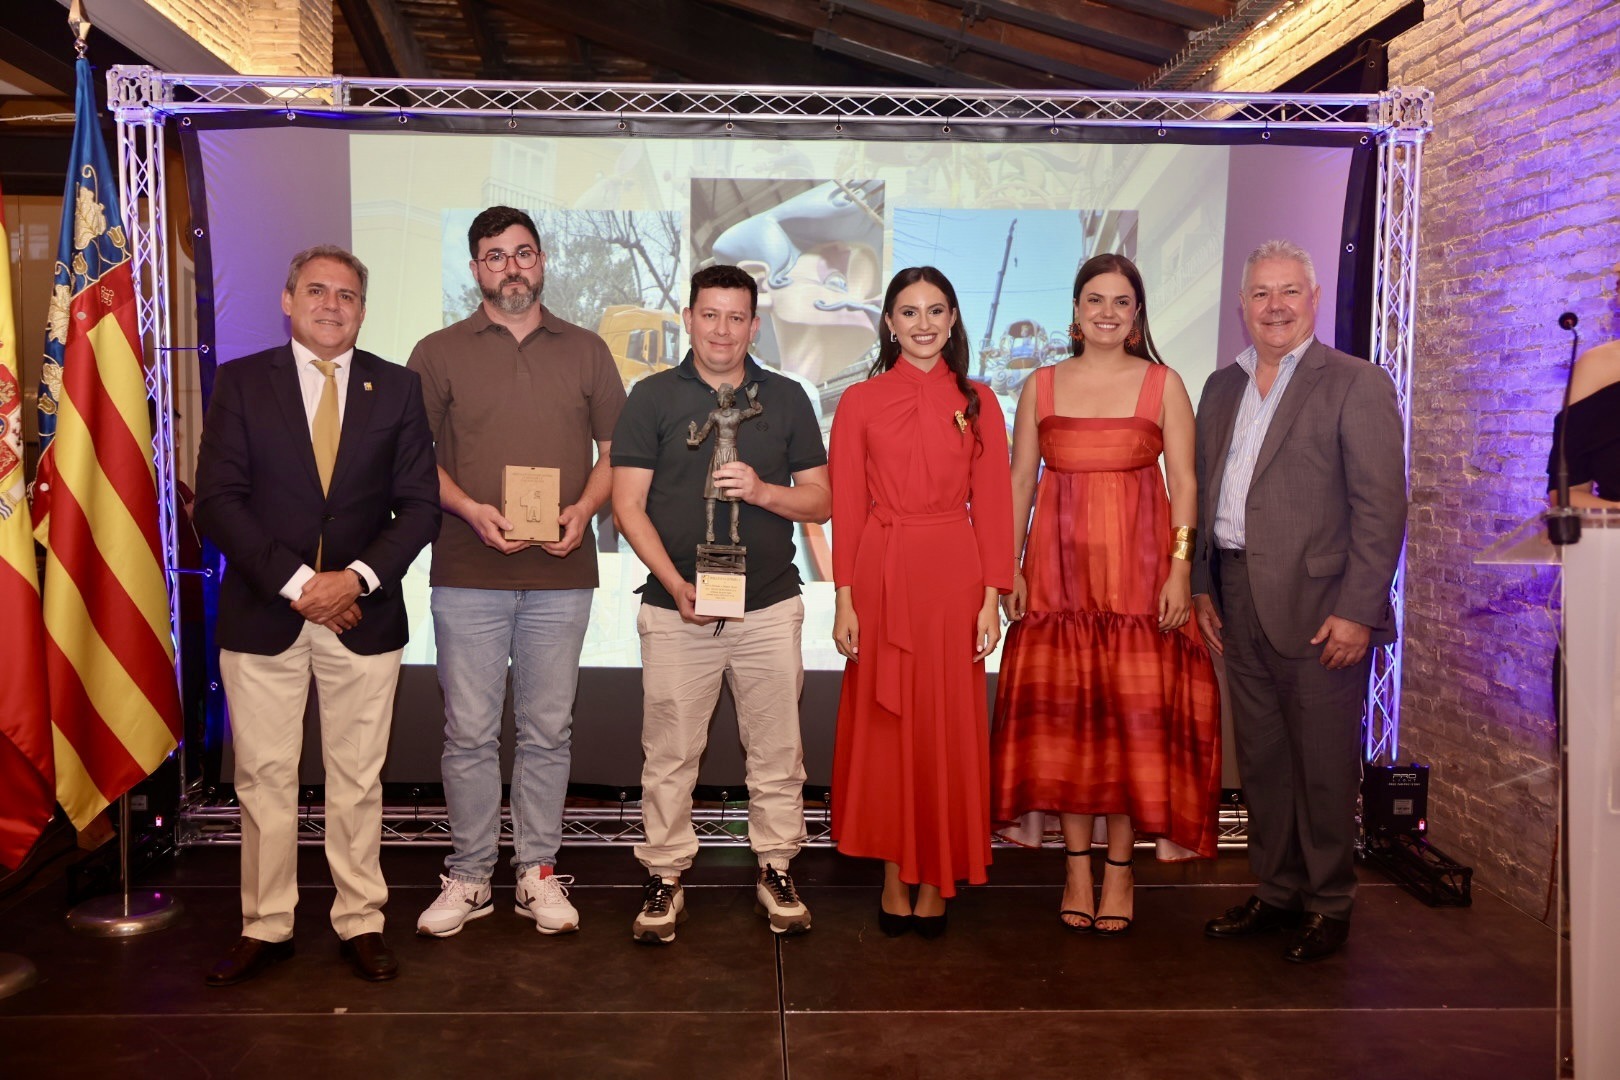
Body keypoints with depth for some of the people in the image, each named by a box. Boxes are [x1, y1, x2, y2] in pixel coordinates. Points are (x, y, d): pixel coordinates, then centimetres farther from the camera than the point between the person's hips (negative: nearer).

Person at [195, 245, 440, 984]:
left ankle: (360, 923, 21)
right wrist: (296, 583, -14)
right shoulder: (240, 382, 3)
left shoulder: (397, 388, 5)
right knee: (264, 779, 7)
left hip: (364, 614, 1)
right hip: (263, 612, 0)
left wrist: (357, 578, -13)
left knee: (357, 780, 8)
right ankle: (265, 927, 21)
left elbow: (419, 504, 1)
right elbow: (217, 500, -5)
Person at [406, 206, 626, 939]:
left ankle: (539, 873, 19)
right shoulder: (438, 353, 7)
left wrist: (583, 508, -8)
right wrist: (469, 508, -13)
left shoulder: (586, 351, 11)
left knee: (547, 731, 7)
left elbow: (614, 450, 10)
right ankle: (469, 877, 17)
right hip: (467, 575, -1)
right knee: (470, 732, 4)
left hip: (561, 575, 1)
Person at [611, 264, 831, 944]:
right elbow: (628, 504, 0)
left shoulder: (786, 398, 9)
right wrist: (675, 583, -11)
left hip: (770, 608, 1)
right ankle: (665, 876, 18)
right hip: (676, 607, -1)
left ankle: (776, 869, 22)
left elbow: (820, 500, 8)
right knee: (669, 754, 4)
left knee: (776, 752, 7)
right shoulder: (653, 397, 5)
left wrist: (762, 490, -12)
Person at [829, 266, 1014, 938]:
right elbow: (846, 507, 1)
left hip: (954, 576, 1)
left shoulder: (977, 403, 6)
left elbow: (992, 505, 4)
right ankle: (895, 878, 19)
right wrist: (845, 598, -5)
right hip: (882, 575, 0)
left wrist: (991, 598, -4)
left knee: (947, 724, 5)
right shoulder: (860, 402, 4)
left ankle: (936, 880, 19)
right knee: (884, 724, 5)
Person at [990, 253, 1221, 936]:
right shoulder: (1041, 386, 9)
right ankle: (1077, 866, 16)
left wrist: (1180, 567, -9)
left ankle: (1120, 867, 14)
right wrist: (1009, 569, 1)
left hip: (1140, 569, -1)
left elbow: (1185, 482, 1)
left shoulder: (1163, 384, 4)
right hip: (1059, 570, 2)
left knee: (1135, 714, 0)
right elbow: (1019, 481, 8)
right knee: (1063, 713, 3)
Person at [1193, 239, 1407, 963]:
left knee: (1324, 766, 4)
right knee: (1261, 761, 14)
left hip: (1319, 609, -6)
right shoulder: (1221, 388, 14)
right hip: (1239, 606, 6)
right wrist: (1202, 587, 10)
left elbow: (1382, 507, -10)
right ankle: (1276, 893, 28)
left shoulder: (1356, 385, -5)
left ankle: (1329, 905, 21)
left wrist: (1357, 612, -15)